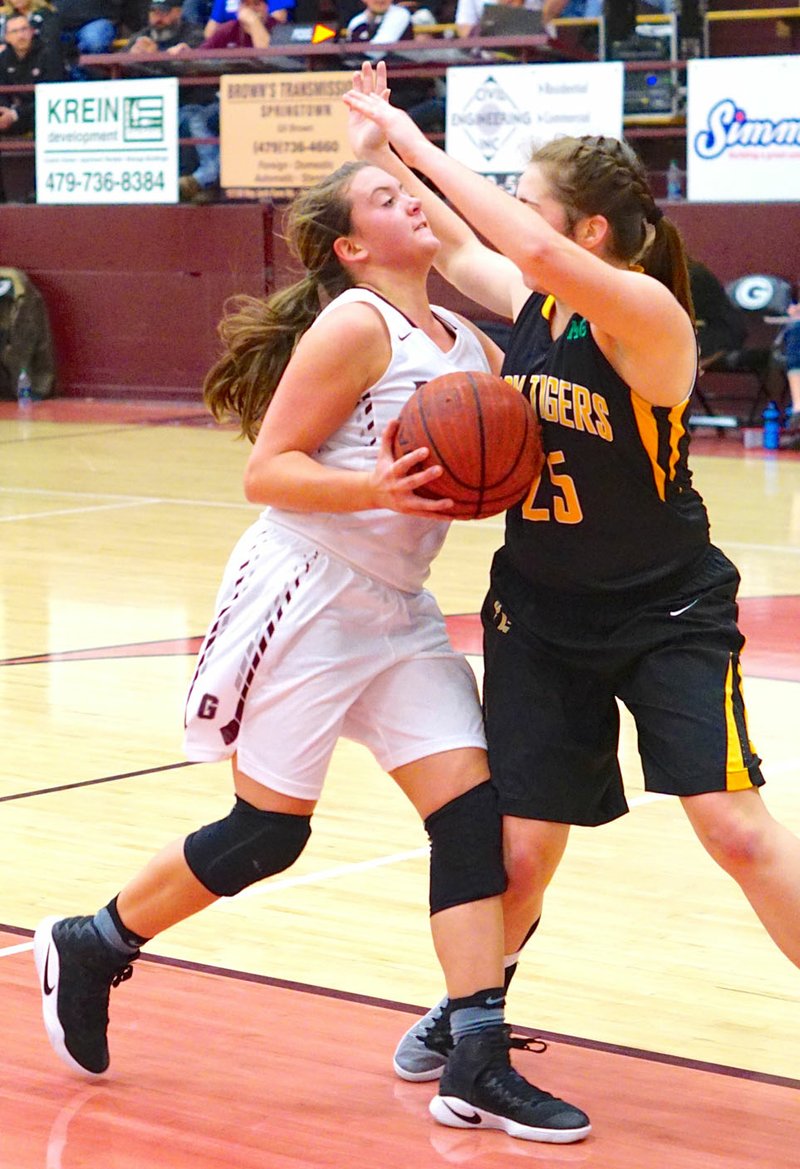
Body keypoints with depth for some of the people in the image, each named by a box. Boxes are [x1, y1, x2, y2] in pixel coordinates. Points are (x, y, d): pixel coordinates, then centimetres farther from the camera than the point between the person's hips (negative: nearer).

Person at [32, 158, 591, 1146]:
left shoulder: (469, 342, 10)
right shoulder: (355, 325, -12)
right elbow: (266, 472, -15)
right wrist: (376, 489, -29)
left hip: (398, 611, 8)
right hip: (308, 595, -7)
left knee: (472, 813, -5)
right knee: (267, 833, 0)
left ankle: (478, 1069, -3)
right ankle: (86, 948, 23)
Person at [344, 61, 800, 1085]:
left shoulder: (646, 312, -21)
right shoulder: (534, 304, -1)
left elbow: (539, 252, -38)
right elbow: (457, 245, 20)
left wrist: (417, 147, -32)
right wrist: (383, 154, 12)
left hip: (669, 615, -5)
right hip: (541, 616, 5)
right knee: (519, 854, 5)